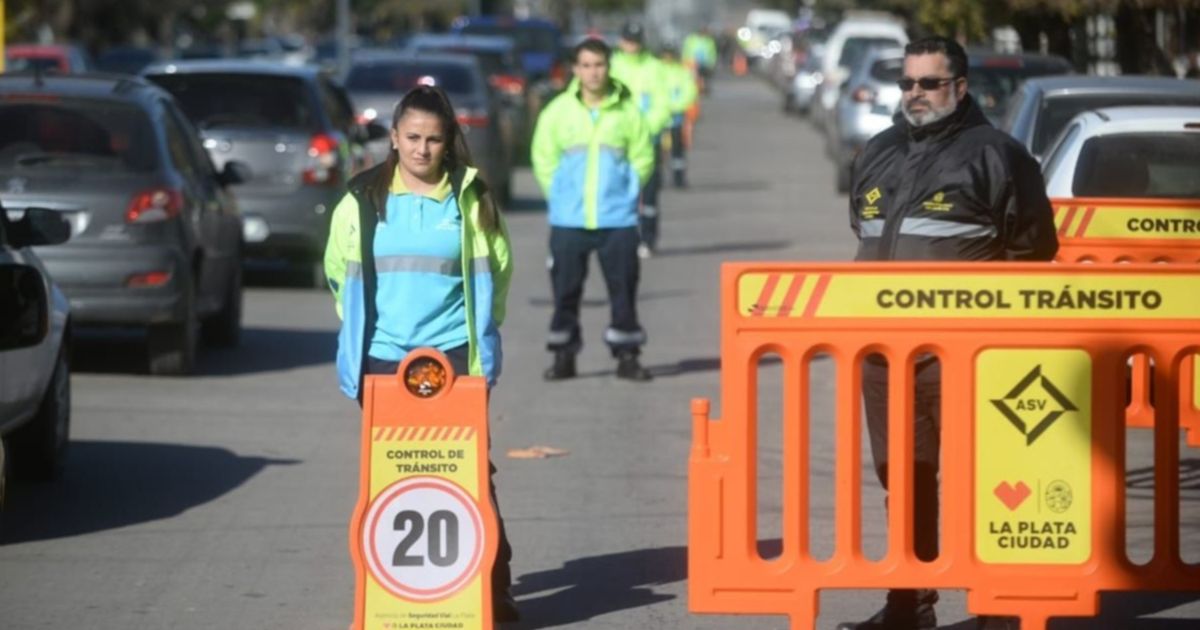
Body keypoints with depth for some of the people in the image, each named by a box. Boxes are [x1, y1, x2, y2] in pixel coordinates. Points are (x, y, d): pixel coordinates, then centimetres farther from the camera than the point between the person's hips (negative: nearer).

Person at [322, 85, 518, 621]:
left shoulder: (469, 198, 1)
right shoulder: (364, 200, 5)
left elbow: (496, 268, 8)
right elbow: (339, 271, 15)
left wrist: (480, 334, 6)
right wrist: (361, 331, 14)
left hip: (453, 354, -2)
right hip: (383, 358, 2)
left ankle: (493, 587, -2)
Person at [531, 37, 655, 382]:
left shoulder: (627, 111, 0)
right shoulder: (558, 111, 2)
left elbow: (643, 158, 7)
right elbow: (543, 159, 8)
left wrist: (624, 193, 2)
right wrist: (560, 196, 3)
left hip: (618, 220, -1)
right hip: (568, 221, 1)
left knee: (623, 287, 1)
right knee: (565, 288, 4)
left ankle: (627, 355, 9)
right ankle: (563, 356, 12)